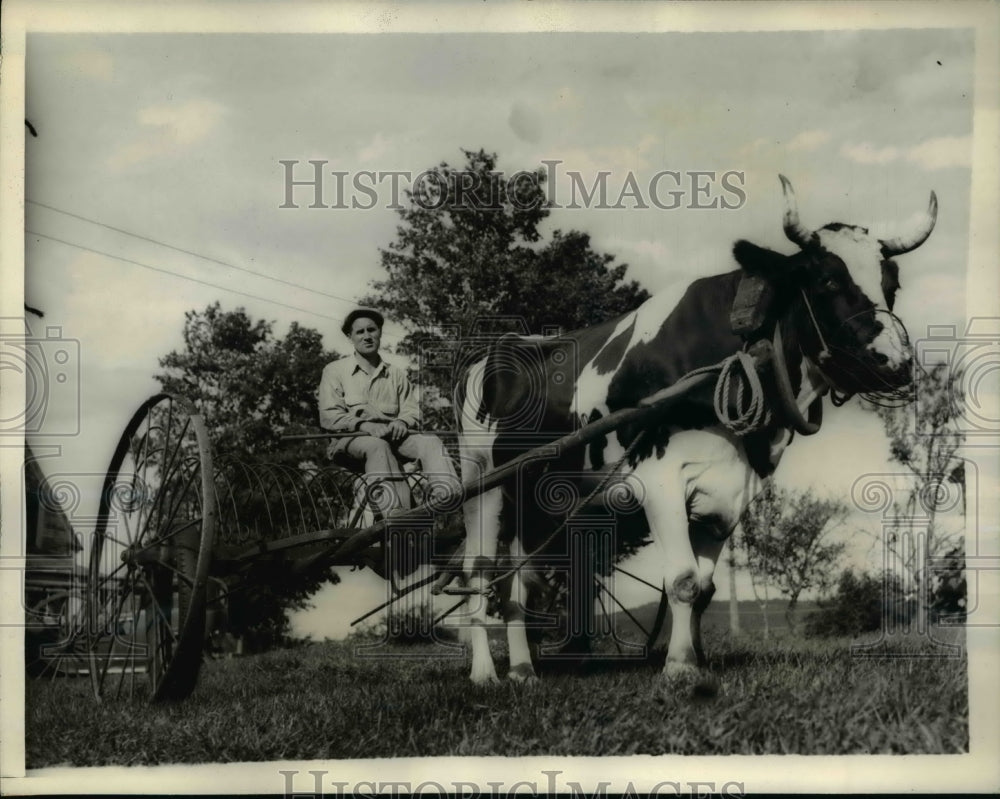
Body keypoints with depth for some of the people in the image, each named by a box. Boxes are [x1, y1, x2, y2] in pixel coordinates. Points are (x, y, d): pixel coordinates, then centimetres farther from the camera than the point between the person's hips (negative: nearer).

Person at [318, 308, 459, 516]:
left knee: (431, 442, -27)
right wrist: (364, 425, -16)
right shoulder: (335, 370, 14)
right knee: (378, 446, -40)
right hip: (352, 436, -4)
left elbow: (412, 411, 17)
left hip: (392, 434, 4)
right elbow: (328, 417, 2)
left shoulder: (396, 374, 25)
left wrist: (402, 421, -9)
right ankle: (394, 510, -59)